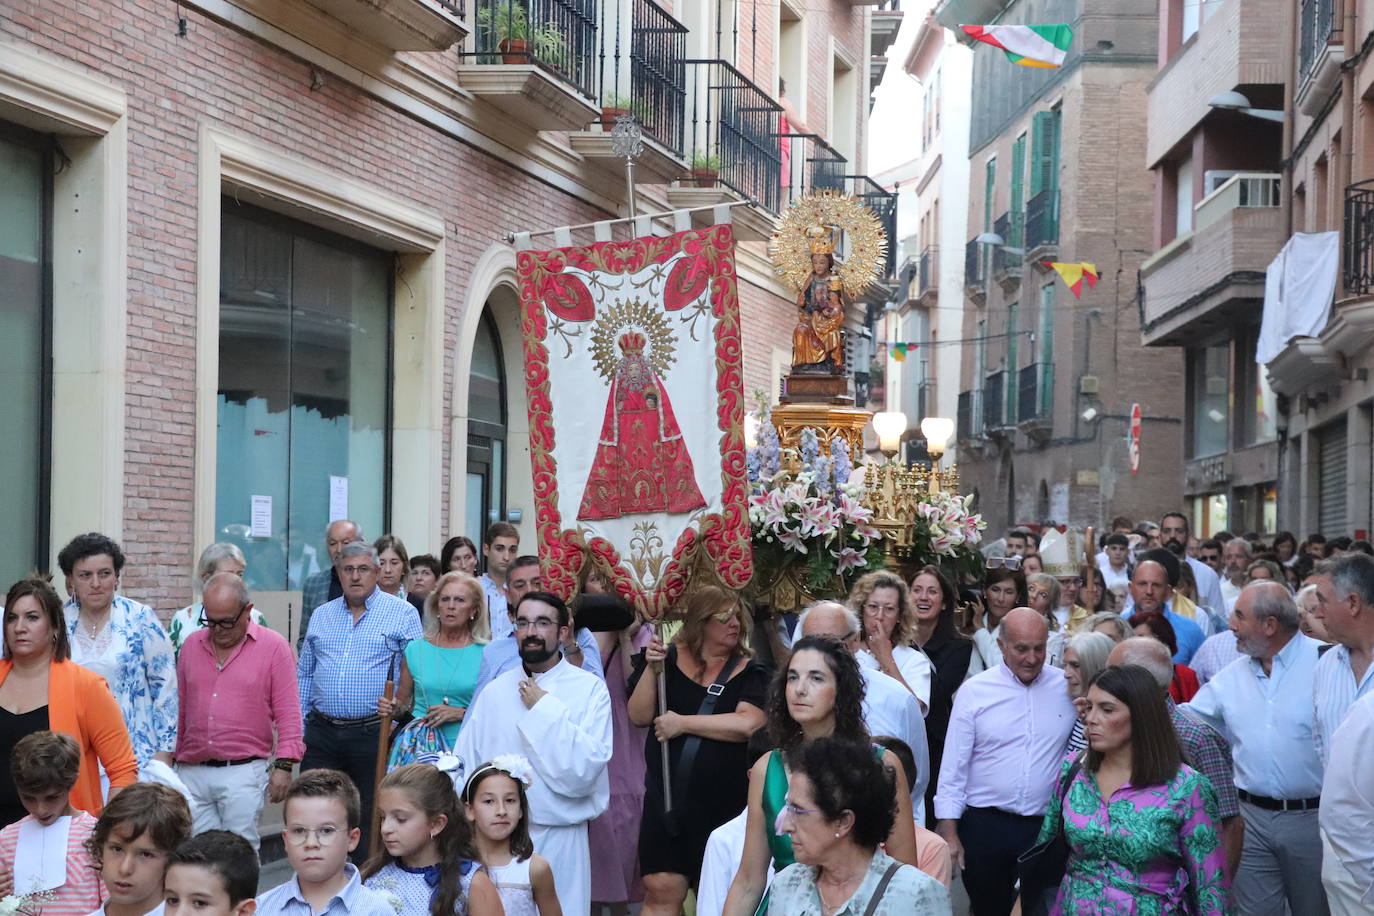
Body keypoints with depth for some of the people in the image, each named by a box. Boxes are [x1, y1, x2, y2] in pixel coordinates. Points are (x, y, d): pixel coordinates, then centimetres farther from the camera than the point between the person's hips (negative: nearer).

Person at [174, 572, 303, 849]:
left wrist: (284, 765, -9)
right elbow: (180, 709, 18)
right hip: (191, 772, 4)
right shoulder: (193, 645, 12)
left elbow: (288, 713, -3)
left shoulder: (273, 646, -1)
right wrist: (170, 762, 16)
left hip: (243, 773, -4)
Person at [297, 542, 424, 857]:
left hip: (374, 733, -4)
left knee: (370, 820, 3)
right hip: (322, 733, 4)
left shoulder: (402, 613, 1)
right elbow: (304, 674, 19)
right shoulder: (321, 615, 14)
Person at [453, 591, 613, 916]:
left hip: (557, 835, -3)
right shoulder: (495, 690, 8)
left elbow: (585, 767, -15)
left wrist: (546, 709, -13)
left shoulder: (590, 688, -5)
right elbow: (464, 763, 5)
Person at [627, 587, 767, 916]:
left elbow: (748, 723, -17)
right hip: (667, 799, 0)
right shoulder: (669, 659, 6)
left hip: (725, 802, 0)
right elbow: (640, 715, 0)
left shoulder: (749, 670, 0)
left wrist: (683, 723, -13)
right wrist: (651, 668, -13)